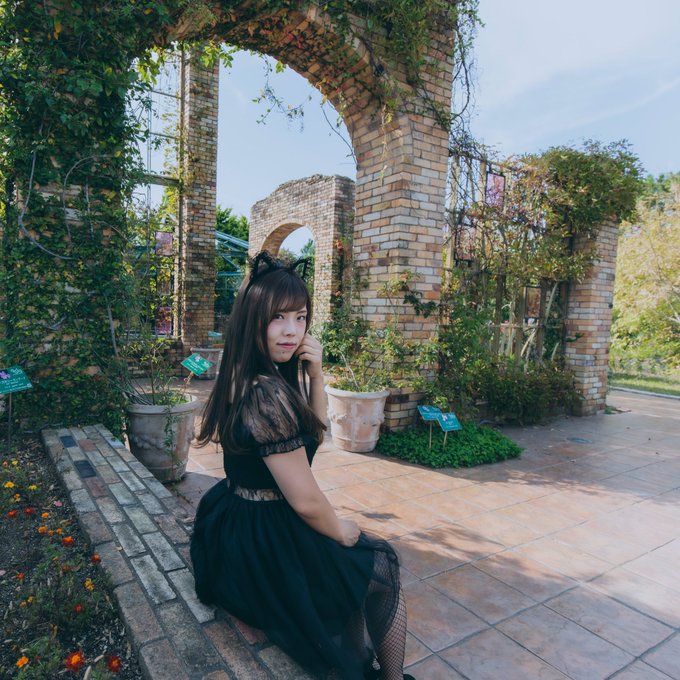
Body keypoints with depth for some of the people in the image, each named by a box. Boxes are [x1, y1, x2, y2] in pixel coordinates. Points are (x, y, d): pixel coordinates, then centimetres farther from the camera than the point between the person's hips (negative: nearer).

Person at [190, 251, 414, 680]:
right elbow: (306, 501, -25)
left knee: (364, 556, 26)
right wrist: (341, 530, -5)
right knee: (383, 568, 14)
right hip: (266, 547, -9)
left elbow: (314, 434, 10)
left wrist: (315, 375, -5)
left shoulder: (245, 381, 1)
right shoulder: (266, 393, -30)